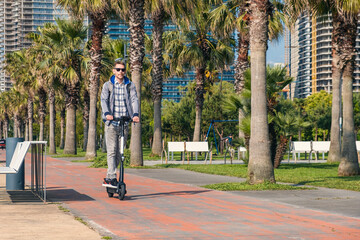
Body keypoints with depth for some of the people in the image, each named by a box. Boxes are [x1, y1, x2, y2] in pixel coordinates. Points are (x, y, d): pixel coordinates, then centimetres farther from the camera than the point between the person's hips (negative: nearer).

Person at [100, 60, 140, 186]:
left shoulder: (130, 85, 10)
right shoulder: (107, 85, 5)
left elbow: (134, 100, -2)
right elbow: (103, 100, -8)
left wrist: (135, 114, -21)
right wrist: (107, 113, -27)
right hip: (111, 123, -2)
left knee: (120, 152, 7)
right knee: (112, 151, -10)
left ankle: (108, 177, 19)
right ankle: (112, 177, -13)